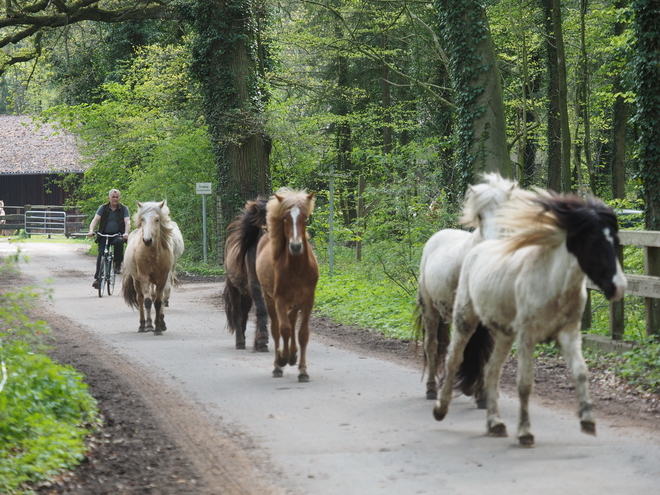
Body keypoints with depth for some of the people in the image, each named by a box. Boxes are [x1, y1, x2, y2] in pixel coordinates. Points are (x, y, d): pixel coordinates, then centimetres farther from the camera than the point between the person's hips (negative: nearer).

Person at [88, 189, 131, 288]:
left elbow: (127, 222, -7)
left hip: (117, 234, -1)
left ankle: (118, 264, -16)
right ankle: (97, 278, -12)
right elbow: (95, 219, -4)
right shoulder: (103, 208, 7)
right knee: (101, 255, -14)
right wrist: (91, 230, -23)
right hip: (104, 235, 1)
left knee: (118, 242, -35)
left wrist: (126, 233, -27)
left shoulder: (124, 209, 5)